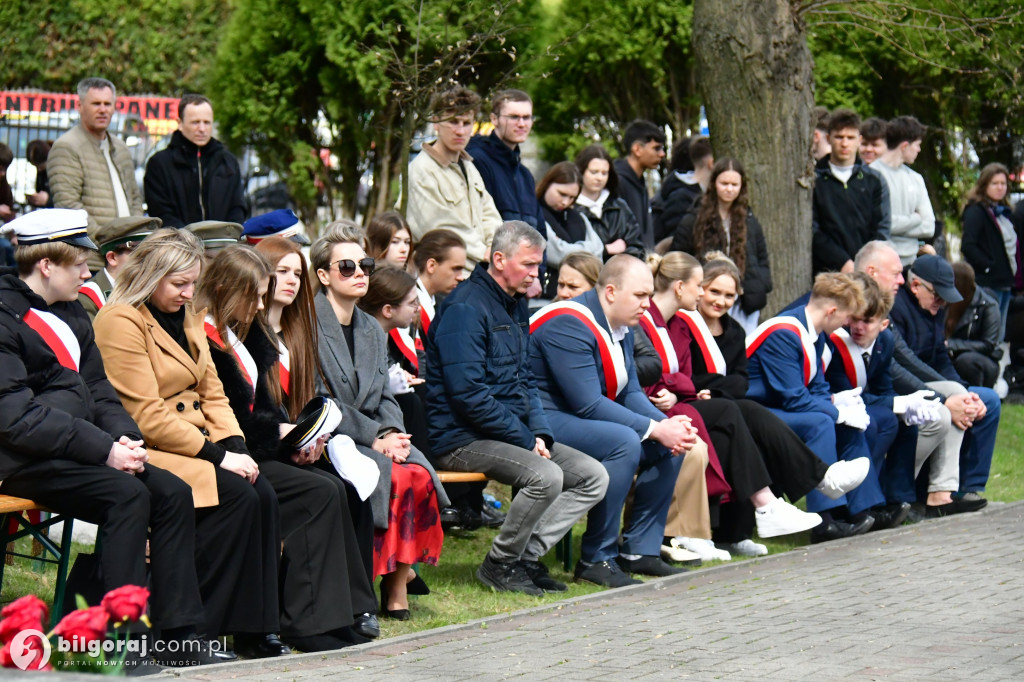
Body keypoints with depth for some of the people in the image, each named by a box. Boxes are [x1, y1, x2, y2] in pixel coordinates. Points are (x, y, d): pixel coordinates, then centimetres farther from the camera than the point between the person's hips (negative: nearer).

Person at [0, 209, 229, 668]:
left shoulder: (71, 315, 19)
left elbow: (98, 389, 21)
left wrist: (125, 438, -2)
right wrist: (103, 449, -20)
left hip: (83, 451, 9)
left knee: (173, 492, -8)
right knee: (127, 494, -28)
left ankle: (181, 638, -9)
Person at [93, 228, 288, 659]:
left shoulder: (187, 318, 17)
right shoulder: (120, 322, -11)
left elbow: (212, 394, 16)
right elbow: (147, 417, -16)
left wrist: (235, 446, -4)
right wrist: (217, 456, -18)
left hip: (198, 444, 8)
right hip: (149, 451, -8)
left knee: (263, 495, -17)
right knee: (237, 497, -26)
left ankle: (257, 629, -15)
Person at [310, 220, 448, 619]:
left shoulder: (372, 331, 20)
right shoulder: (309, 324, -5)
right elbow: (318, 401, -11)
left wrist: (392, 432, -6)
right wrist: (374, 437, -17)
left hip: (376, 435, 6)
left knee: (420, 474, -23)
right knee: (393, 476, -30)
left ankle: (397, 586, -18)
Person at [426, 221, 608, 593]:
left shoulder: (515, 305, 16)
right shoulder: (466, 308, -14)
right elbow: (469, 395, -21)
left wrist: (540, 433, 3)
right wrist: (525, 439, -16)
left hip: (513, 432, 10)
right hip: (463, 437, -10)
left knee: (593, 477, -1)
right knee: (546, 476, -30)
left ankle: (528, 554, -5)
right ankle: (499, 565, -10)